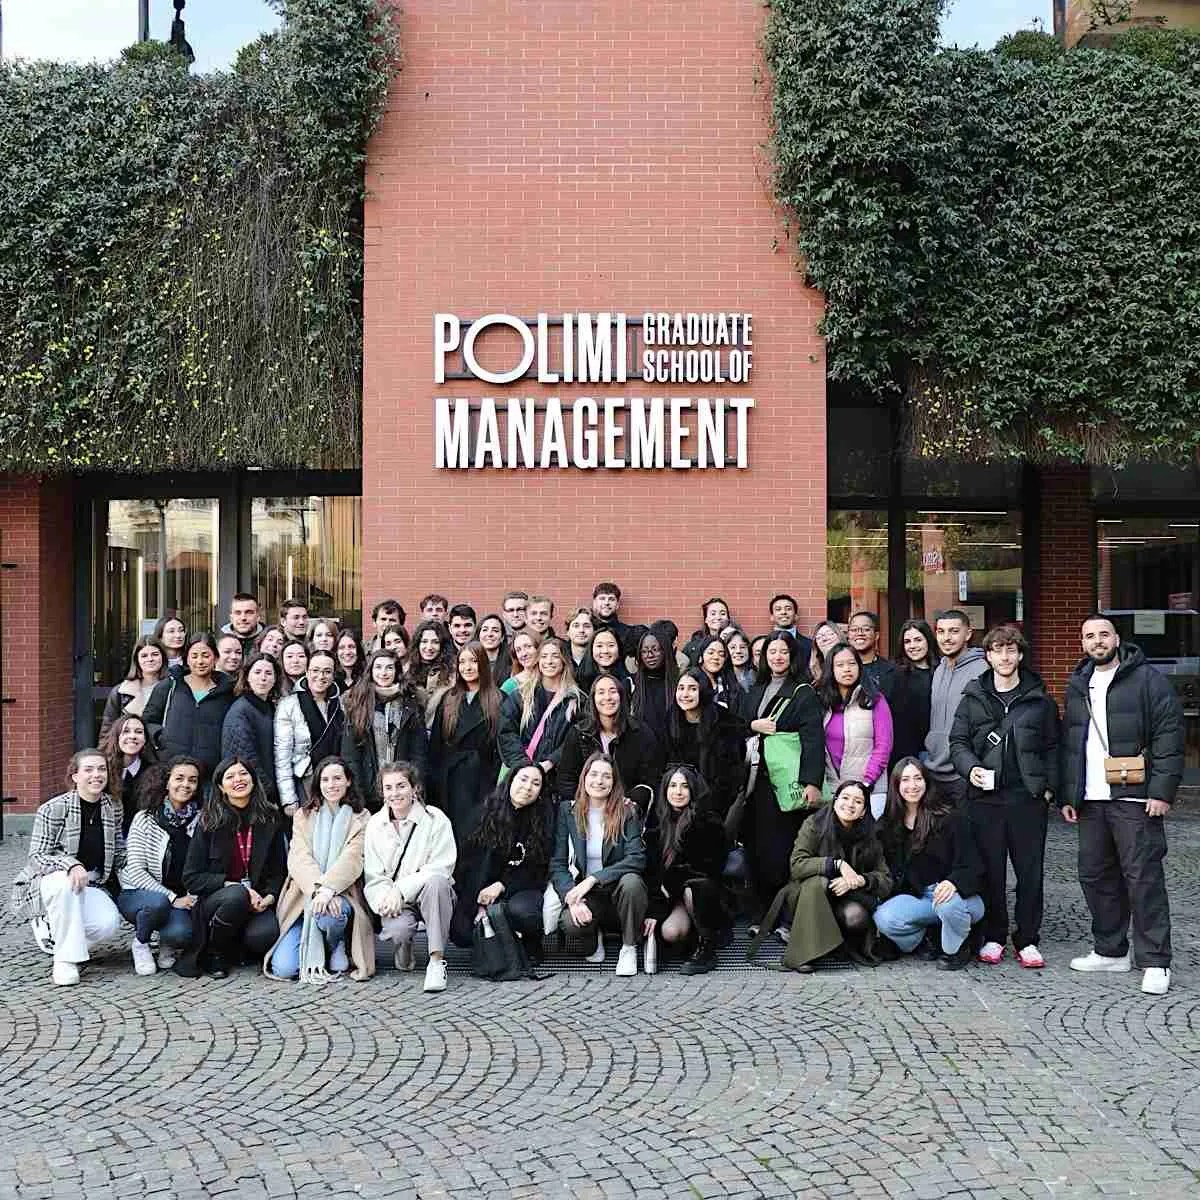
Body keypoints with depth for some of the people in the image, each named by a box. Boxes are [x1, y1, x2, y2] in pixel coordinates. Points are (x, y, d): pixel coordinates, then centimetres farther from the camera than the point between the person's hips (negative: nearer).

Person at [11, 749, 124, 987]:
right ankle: (65, 960, -25)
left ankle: (51, 933, 6)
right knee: (65, 882, -39)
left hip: (91, 886, 4)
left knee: (109, 922, -26)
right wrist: (70, 865, -34)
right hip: (46, 884, -4)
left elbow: (120, 854, 10)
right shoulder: (53, 810, -13)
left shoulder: (113, 809, 1)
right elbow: (37, 856, -17)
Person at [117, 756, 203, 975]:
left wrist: (192, 898, -16)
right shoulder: (145, 819, -6)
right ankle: (140, 943, -4)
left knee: (182, 933, -31)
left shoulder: (200, 821, 1)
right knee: (158, 902, -36)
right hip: (136, 894, -1)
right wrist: (172, 898, -19)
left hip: (182, 898, 1)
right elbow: (135, 871, -11)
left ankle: (167, 945, 8)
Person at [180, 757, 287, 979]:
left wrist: (268, 897, -12)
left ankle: (242, 947, 8)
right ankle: (214, 955, -8)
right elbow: (191, 878, -6)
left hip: (258, 901, 1)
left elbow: (279, 871, 8)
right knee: (236, 896, -36)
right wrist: (231, 885, -18)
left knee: (264, 935, -31)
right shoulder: (208, 823, -2)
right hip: (215, 900, -1)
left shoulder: (270, 819, 5)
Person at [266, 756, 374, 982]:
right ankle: (314, 952, 15)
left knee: (328, 915, -39)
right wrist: (317, 888, -22)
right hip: (304, 898, 2)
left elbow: (351, 860, -8)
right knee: (284, 968, -18)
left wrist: (328, 889, -26)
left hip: (341, 895, -1)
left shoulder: (360, 819, 8)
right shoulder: (304, 815, 13)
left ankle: (338, 950, -4)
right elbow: (298, 858, -3)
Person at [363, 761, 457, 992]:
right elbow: (372, 875, 3)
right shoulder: (375, 824, 6)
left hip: (430, 895, -1)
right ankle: (403, 948, 8)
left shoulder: (435, 819, -6)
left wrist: (401, 889, -22)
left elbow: (440, 868, -14)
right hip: (393, 901, 2)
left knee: (436, 881, -38)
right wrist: (386, 898, -19)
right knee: (398, 929, -33)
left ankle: (436, 960, -32)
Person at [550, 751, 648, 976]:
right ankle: (596, 934, 7)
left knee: (631, 881, -35)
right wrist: (572, 897, -21)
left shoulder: (627, 812, -4)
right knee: (569, 922, -32)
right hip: (587, 897, 1)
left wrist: (593, 879, -26)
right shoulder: (567, 812, 1)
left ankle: (629, 948, -10)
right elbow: (557, 864, -3)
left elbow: (636, 859, -17)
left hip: (619, 890, -1)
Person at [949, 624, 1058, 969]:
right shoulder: (973, 698, 7)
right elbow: (958, 742, 7)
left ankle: (1027, 939, 15)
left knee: (1030, 871, 4)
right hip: (986, 797, 0)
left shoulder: (1040, 700, 7)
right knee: (990, 871, 5)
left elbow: (1052, 747, 8)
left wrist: (1050, 787, 0)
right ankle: (993, 936, 17)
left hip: (1029, 798, 0)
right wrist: (970, 768, -11)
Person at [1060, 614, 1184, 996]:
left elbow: (1170, 735, -8)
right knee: (1095, 875, 10)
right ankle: (1110, 951, 23)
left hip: (1133, 799, -6)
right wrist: (1067, 795, 14)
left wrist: (1162, 791, -14)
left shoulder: (1148, 680, -2)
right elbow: (1068, 745, 20)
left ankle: (1155, 962, 1)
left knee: (1143, 877, -5)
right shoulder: (1077, 686, 17)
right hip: (1091, 801, 6)